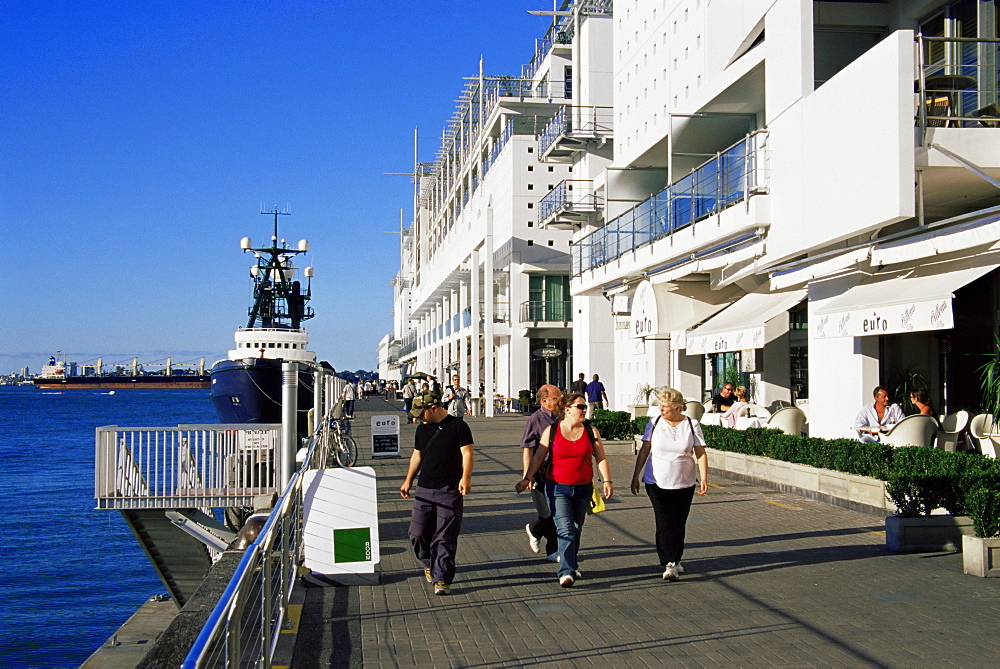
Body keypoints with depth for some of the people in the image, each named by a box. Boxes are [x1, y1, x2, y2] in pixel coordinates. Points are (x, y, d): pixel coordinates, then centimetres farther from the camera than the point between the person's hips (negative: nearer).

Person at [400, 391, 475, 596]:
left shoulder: (458, 426, -4)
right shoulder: (422, 429, 14)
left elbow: (467, 453, -9)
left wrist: (465, 477, -22)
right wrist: (408, 481, 23)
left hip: (450, 492, -5)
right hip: (424, 490, 5)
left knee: (445, 539, -4)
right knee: (417, 534, 1)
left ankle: (442, 579, 2)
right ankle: (429, 564, 29)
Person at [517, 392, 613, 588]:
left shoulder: (591, 432, 3)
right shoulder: (551, 431, -2)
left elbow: (601, 458, 3)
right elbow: (538, 457, 0)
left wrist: (606, 480, -8)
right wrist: (527, 478, -8)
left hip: (583, 489, 3)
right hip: (558, 488, -3)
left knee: (576, 529, 13)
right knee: (565, 529, -14)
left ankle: (570, 566, 31)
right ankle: (566, 572, -17)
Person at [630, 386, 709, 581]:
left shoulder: (692, 425, -1)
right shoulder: (655, 424, 1)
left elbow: (701, 454, 1)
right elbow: (644, 451, 5)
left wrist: (704, 478, -9)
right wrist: (636, 477, 4)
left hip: (684, 484, 0)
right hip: (657, 483, 0)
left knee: (678, 524, 5)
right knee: (664, 524, -7)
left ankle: (673, 561, 19)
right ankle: (670, 563, -7)